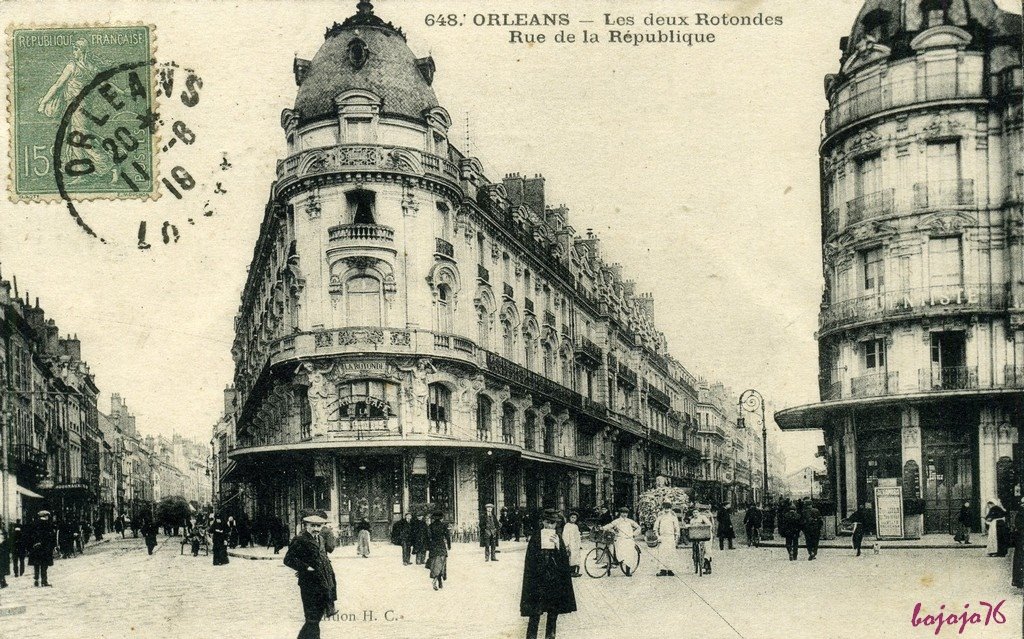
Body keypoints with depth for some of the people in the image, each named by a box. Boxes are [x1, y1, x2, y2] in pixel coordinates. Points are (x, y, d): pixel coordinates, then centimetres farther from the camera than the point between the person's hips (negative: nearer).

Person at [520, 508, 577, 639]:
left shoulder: (559, 539, 7)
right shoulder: (536, 538, -3)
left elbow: (565, 560, 1)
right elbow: (530, 561, -3)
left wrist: (558, 546, -11)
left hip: (555, 582, 3)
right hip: (539, 580, -3)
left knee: (553, 613, 8)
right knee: (535, 613, -5)